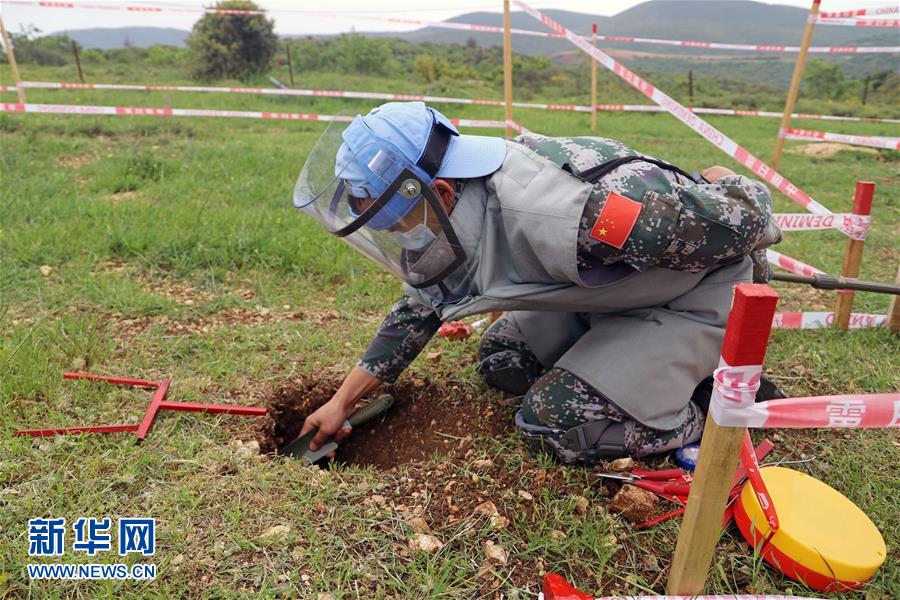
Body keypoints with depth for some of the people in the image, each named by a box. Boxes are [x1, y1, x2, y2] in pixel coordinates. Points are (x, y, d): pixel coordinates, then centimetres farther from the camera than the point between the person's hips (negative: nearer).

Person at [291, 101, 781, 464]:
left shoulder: (554, 220, -40)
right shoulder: (455, 216, -11)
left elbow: (741, 220, -31)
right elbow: (420, 307, 5)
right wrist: (342, 402, 6)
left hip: (700, 289, -8)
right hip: (619, 282, 8)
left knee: (555, 421, -18)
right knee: (499, 361, 9)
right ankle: (670, 367, 16)